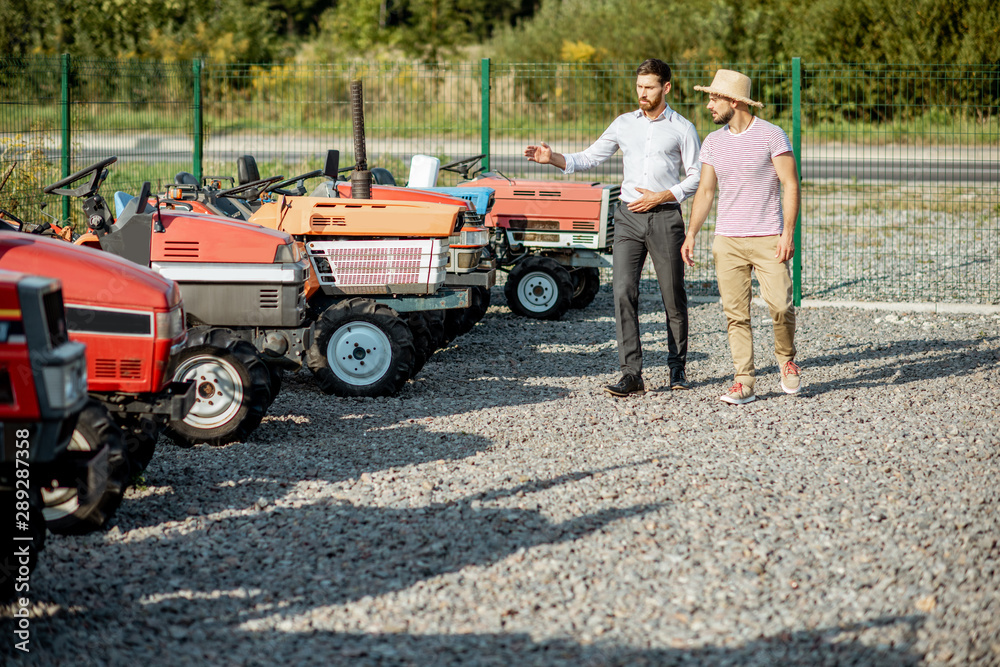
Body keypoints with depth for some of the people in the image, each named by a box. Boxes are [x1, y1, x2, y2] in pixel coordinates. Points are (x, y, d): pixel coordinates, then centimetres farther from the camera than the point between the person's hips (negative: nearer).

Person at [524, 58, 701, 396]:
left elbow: (696, 176, 3)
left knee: (673, 295, 4)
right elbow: (589, 157, 12)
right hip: (628, 216, 2)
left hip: (665, 216, -2)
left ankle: (677, 366, 20)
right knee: (623, 292, -10)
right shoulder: (624, 124, 12)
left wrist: (662, 196, -9)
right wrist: (552, 158, -4)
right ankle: (631, 373, -12)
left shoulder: (682, 128, 4)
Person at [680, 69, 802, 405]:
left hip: (768, 239, -4)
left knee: (780, 305, -10)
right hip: (727, 240, 4)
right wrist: (691, 234, 4)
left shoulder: (771, 135, -5)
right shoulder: (712, 143, 10)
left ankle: (786, 359, 17)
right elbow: (705, 191, 14)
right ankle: (744, 381, 2)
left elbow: (790, 185, -6)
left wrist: (788, 233, -14)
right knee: (735, 313, -1)